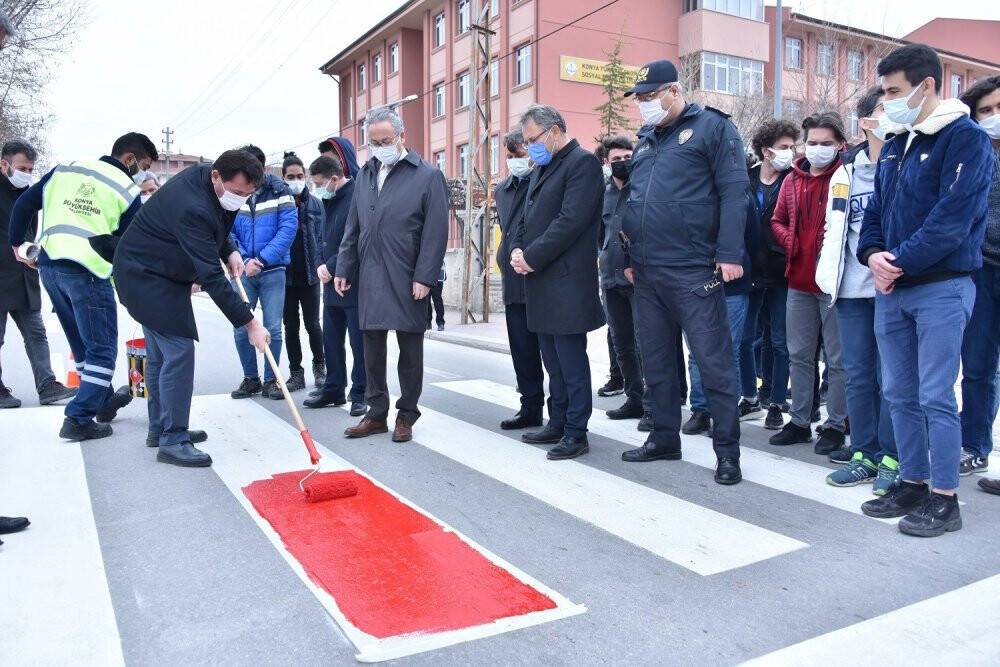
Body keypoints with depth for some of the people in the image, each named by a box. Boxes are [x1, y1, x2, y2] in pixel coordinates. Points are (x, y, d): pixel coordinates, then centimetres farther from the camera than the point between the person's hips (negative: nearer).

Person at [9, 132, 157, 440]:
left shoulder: (65, 169, 15)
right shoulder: (128, 190, 0)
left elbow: (24, 204, 13)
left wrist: (18, 245, 20)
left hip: (48, 265, 7)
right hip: (87, 272, -6)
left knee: (82, 345, 20)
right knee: (102, 350, 4)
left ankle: (103, 400, 34)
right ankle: (78, 420, 1)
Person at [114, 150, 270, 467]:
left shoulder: (206, 177, -5)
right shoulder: (192, 208, -34)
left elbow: (216, 226, 15)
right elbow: (211, 277, -35)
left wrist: (230, 251, -5)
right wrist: (249, 323, -33)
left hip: (157, 273, 10)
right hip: (146, 275, -10)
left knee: (160, 353, 15)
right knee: (179, 352, -13)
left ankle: (160, 428, 27)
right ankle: (172, 441, -7)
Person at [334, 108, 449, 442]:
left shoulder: (428, 176, -3)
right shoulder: (365, 174, 14)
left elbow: (436, 232, -8)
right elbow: (352, 227, 16)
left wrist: (424, 277, -14)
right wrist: (343, 268, 10)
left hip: (407, 280, -5)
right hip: (369, 278, 5)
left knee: (410, 349, 6)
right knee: (372, 348, 9)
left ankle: (406, 415, 18)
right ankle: (376, 414, 21)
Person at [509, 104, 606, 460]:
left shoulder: (583, 163, -8)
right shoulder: (541, 168, 20)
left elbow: (570, 221, -18)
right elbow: (527, 217, 21)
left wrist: (532, 258, -15)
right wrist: (517, 250, 2)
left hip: (566, 281, -9)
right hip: (540, 281, 9)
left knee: (571, 360, -3)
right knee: (553, 360, 14)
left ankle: (575, 432, 5)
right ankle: (558, 424, 24)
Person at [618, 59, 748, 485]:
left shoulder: (712, 127, -1)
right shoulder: (645, 139, 19)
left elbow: (734, 192, -9)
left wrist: (729, 254, -16)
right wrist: (630, 256, 17)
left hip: (693, 272, -7)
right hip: (647, 273, 8)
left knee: (713, 362, -3)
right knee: (656, 361, 13)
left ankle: (727, 451, 6)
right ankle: (664, 438, 26)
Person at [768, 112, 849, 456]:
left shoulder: (847, 177, -5)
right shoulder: (793, 179, 12)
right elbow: (778, 220, 19)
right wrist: (789, 242, 1)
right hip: (799, 281, 6)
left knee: (837, 359, 3)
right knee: (799, 356, 13)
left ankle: (835, 425, 14)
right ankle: (799, 421, 24)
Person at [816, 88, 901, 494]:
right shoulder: (846, 173, 12)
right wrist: (828, 274, 8)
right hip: (853, 289, 4)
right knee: (858, 375, 8)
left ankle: (891, 458, 11)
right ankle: (864, 454, 18)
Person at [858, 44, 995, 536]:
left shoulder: (966, 139, -8)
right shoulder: (895, 146, 16)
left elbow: (952, 218, -17)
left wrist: (898, 262, -16)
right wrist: (872, 254, -3)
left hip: (941, 288, -7)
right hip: (891, 290, 7)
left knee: (936, 398, -4)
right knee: (900, 395, 11)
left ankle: (945, 500, 8)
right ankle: (913, 485, 23)